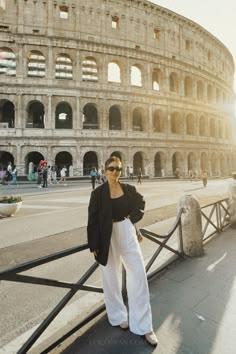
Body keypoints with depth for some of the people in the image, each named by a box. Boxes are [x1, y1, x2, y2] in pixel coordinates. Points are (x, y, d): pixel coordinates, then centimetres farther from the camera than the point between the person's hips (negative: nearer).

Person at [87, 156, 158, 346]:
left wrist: (134, 216, 0)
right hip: (107, 236, -2)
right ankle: (118, 316, 37)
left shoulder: (129, 189, 0)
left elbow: (141, 202, 18)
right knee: (110, 277, 12)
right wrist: (94, 245, -9)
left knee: (139, 274, 1)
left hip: (126, 233, 3)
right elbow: (93, 220, -8)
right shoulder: (98, 193, -9)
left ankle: (143, 325, 17)